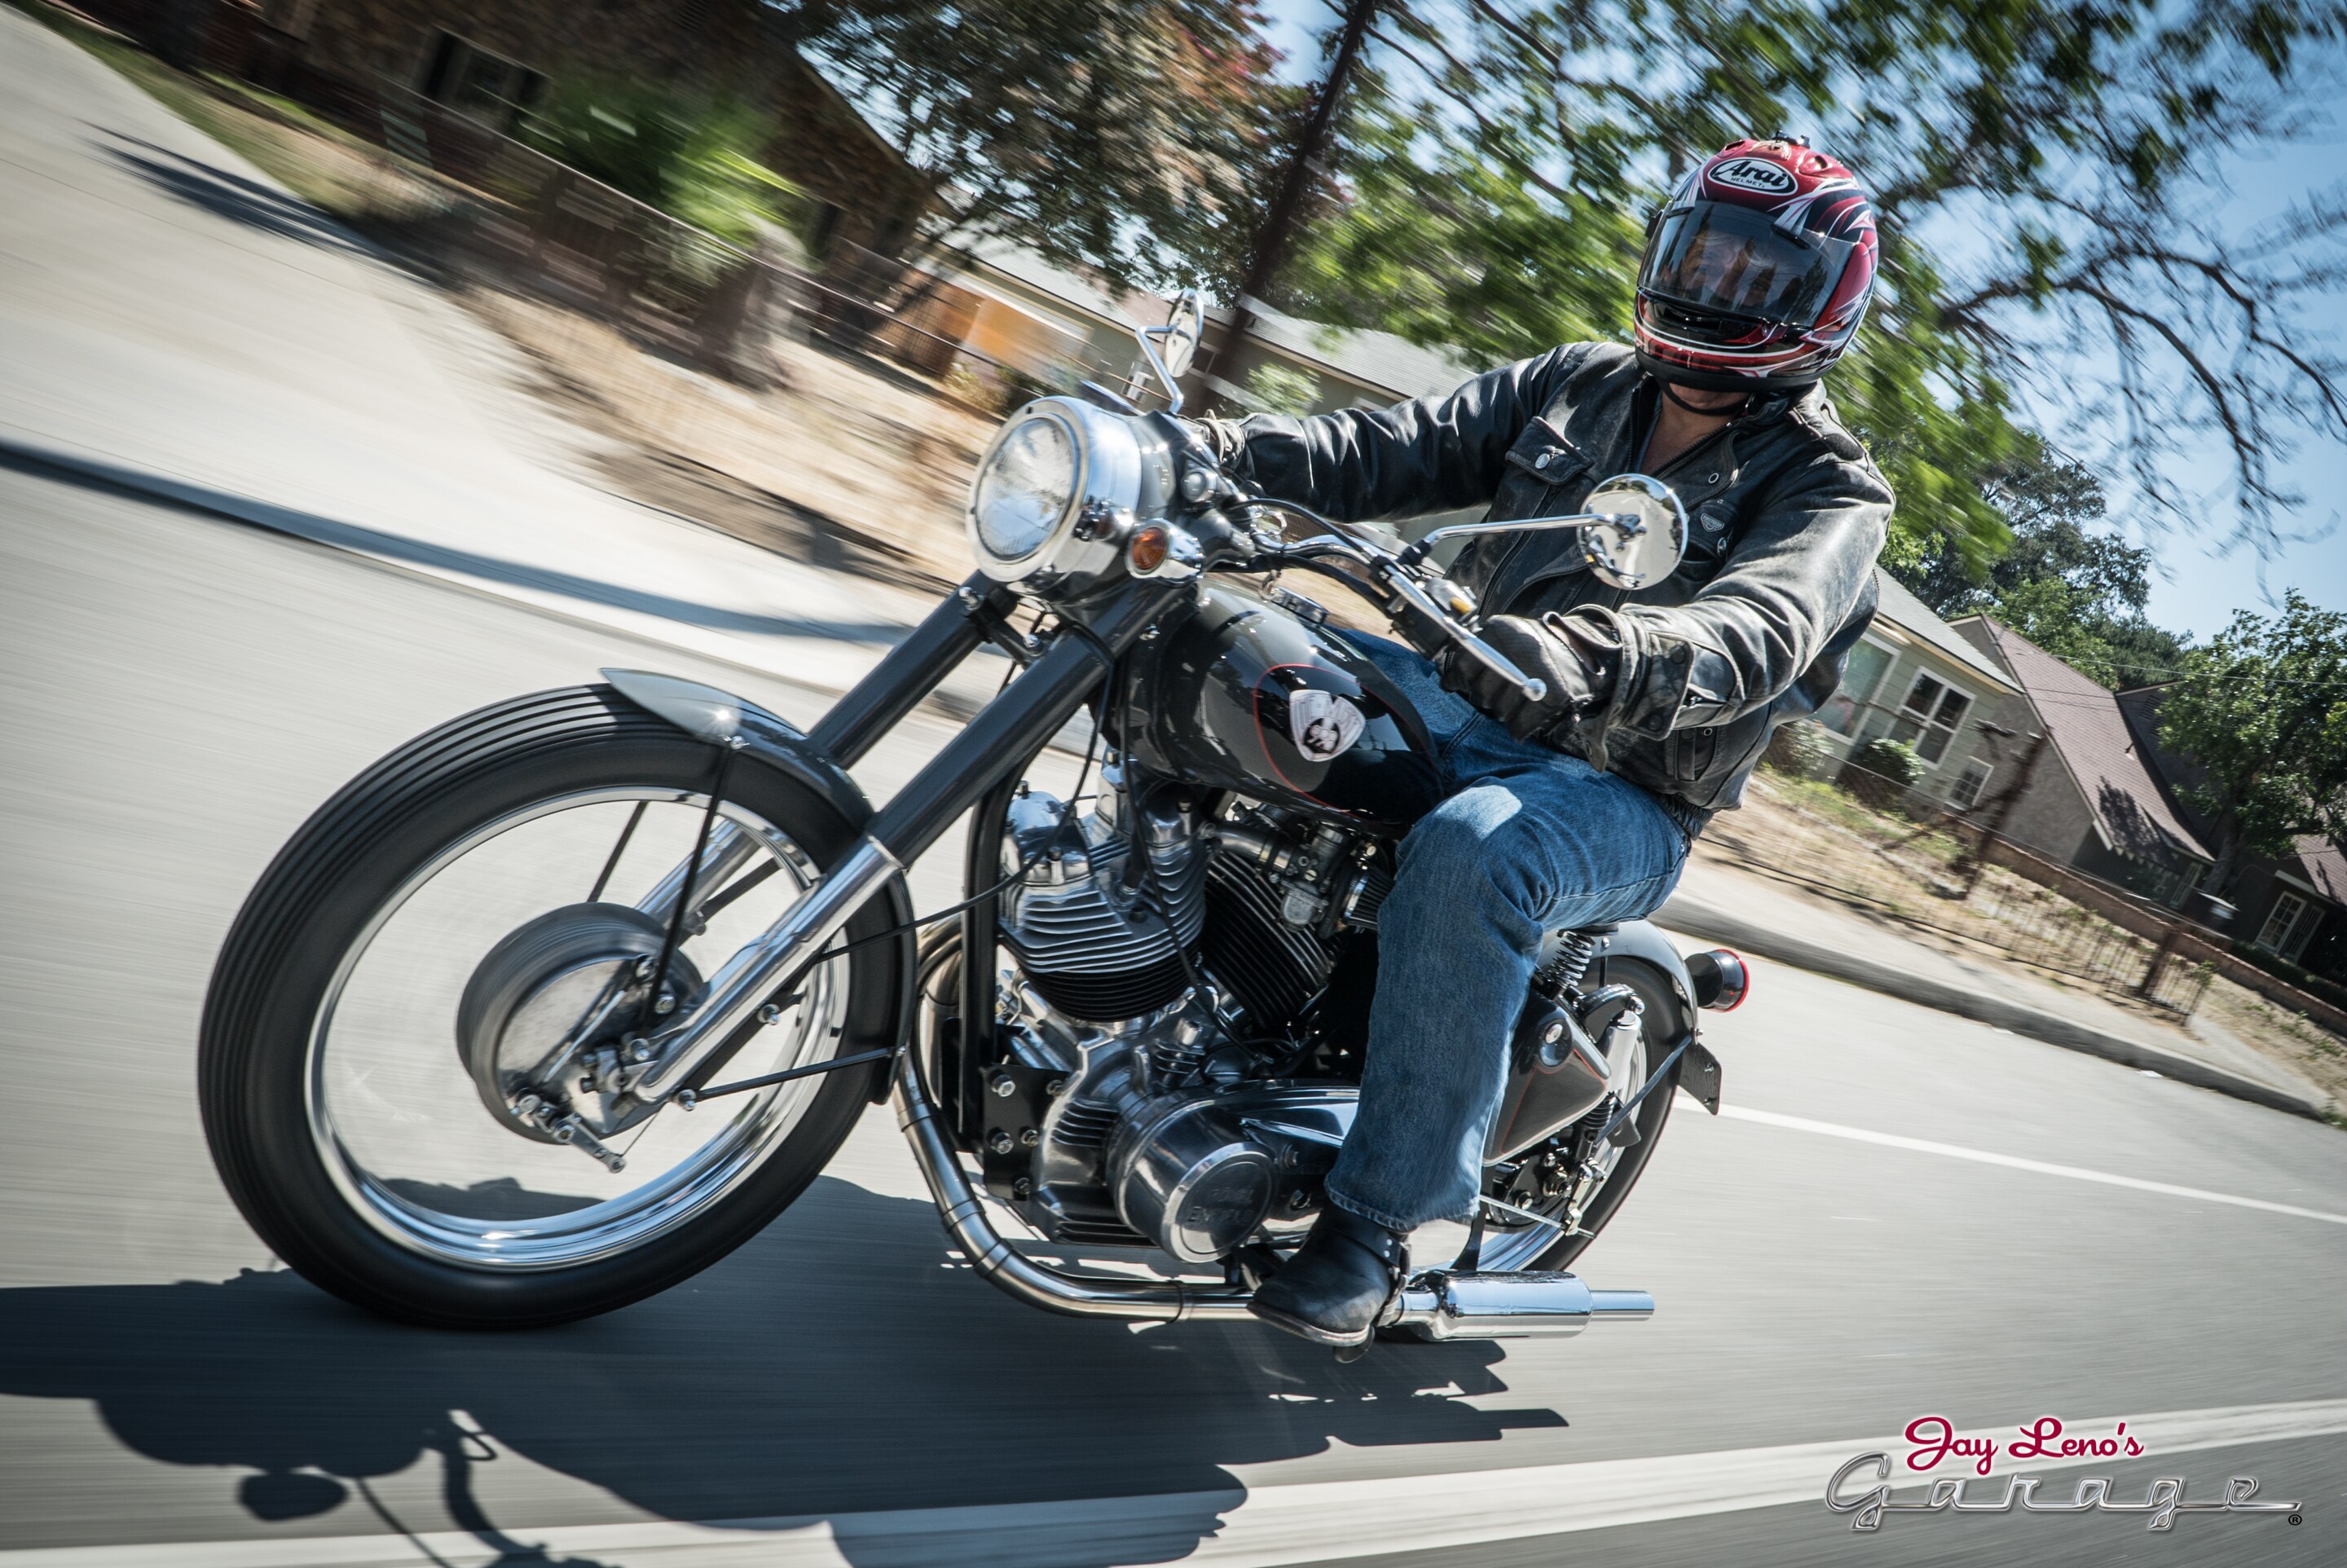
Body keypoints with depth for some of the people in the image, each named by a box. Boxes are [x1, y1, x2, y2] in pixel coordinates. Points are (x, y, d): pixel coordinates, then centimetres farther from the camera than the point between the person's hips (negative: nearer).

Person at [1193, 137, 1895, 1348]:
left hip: (1621, 801, -5)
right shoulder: (1581, 386, 11)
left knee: (1470, 854, -38)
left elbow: (1753, 635, -27)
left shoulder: (1830, 491, -5)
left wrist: (1590, 653, -49)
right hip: (1468, 703, 6)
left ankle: (1377, 1223, -24)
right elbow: (1399, 451, 2)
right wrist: (1227, 450, -16)